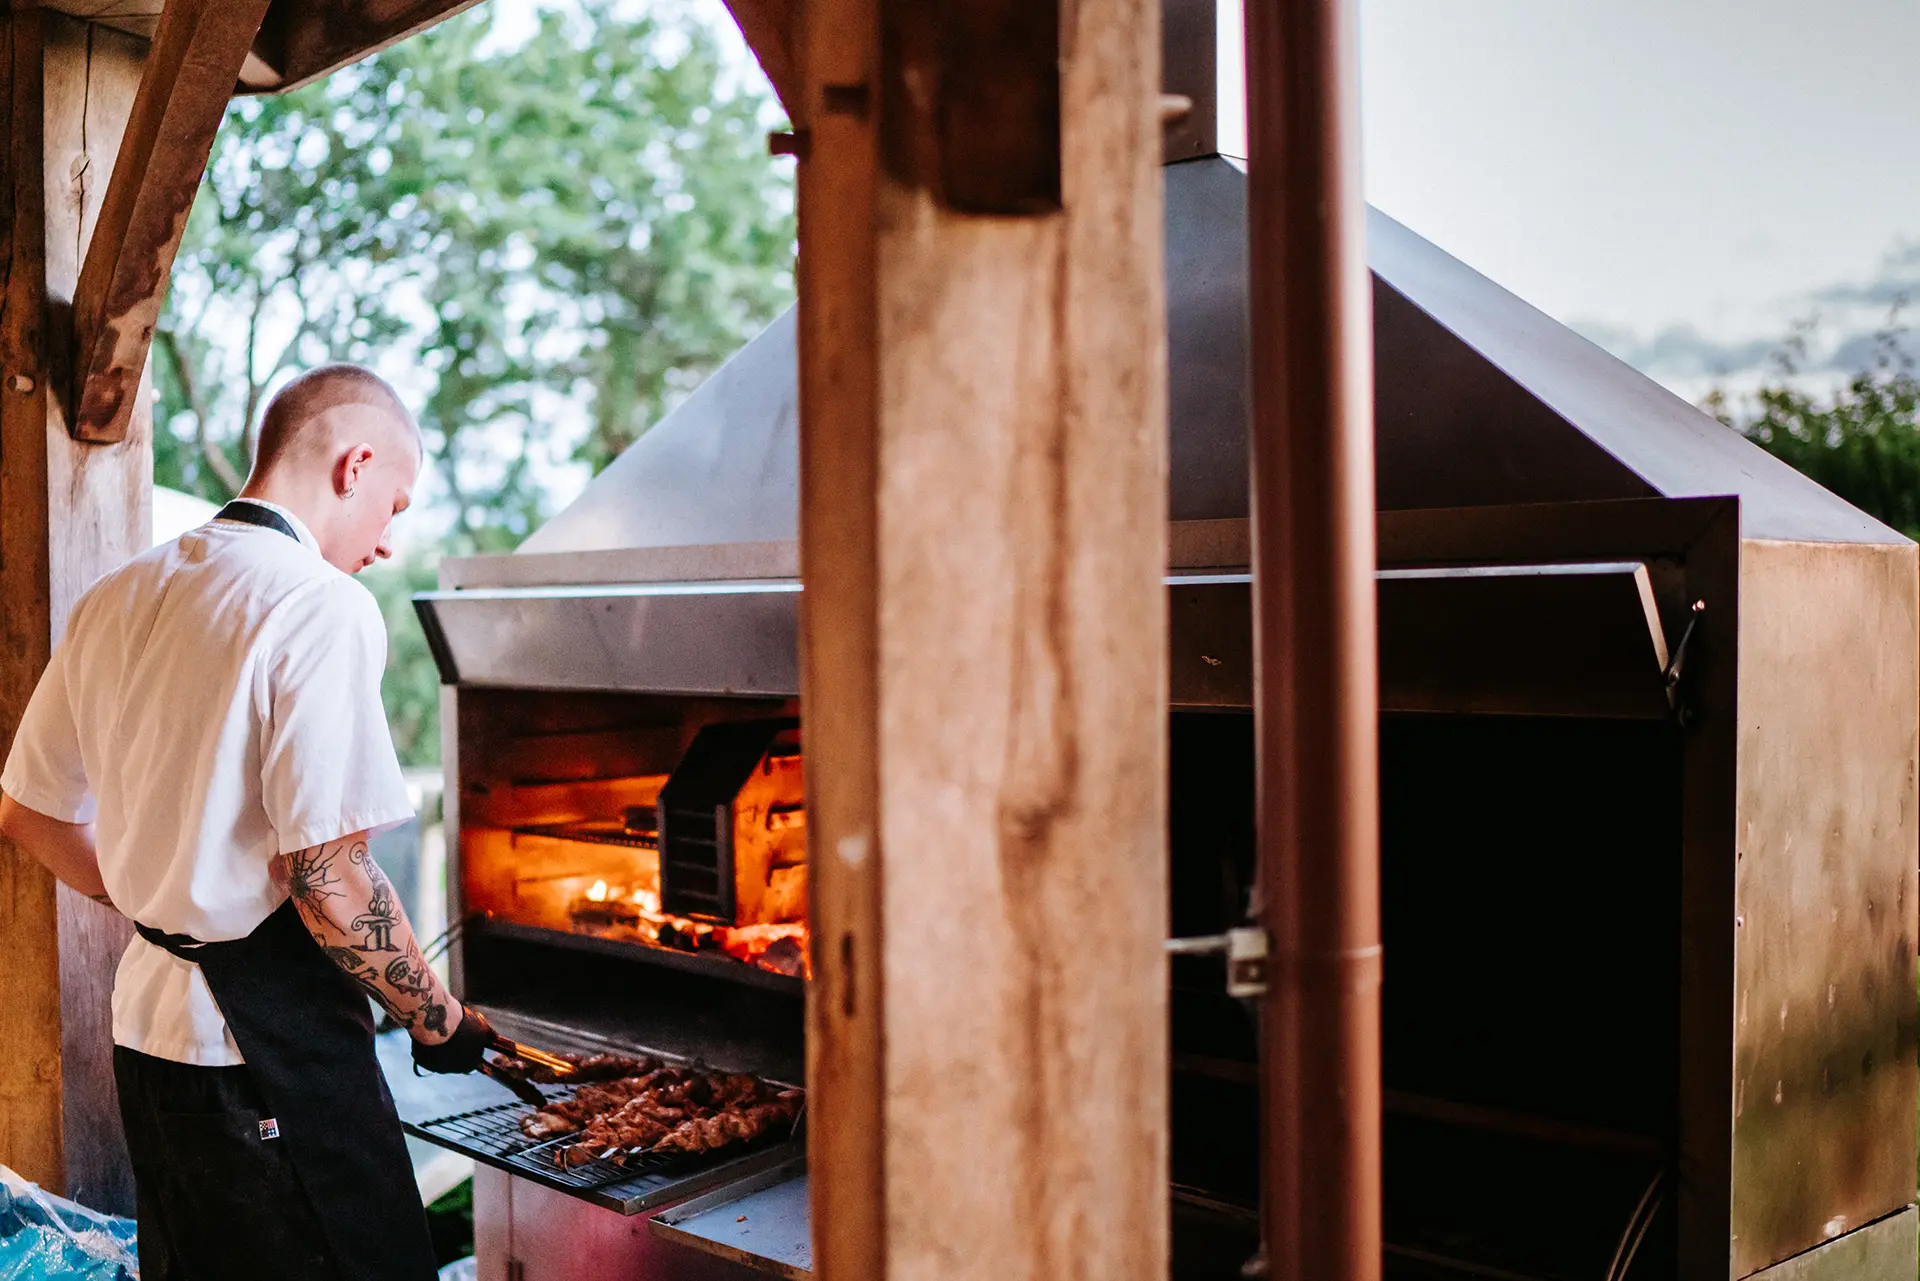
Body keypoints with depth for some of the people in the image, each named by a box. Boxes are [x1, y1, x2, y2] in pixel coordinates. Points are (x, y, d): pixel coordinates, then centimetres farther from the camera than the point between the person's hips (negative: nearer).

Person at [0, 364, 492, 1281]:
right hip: (270, 1035, -8)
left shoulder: (115, 600, 8)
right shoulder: (321, 606, -16)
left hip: (147, 1010, 8)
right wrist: (439, 1021, -8)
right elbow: (326, 878, -21)